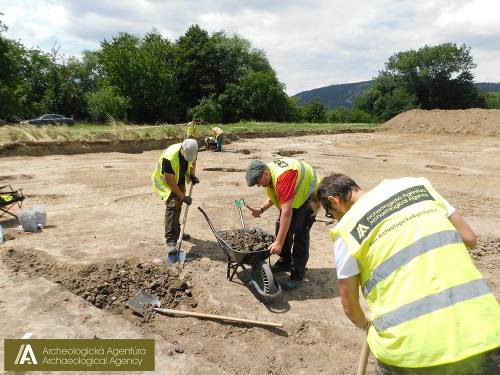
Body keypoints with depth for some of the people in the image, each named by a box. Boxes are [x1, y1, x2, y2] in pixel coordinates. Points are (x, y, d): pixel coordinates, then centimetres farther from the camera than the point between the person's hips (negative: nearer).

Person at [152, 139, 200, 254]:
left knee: (178, 206, 16)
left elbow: (193, 162, 7)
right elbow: (169, 181, -31)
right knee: (172, 205, -22)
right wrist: (183, 197, -29)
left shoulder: (192, 152, -19)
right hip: (165, 182, -7)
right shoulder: (170, 157, -38)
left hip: (179, 180, 7)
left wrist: (192, 175, -12)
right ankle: (171, 240, -25)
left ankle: (176, 232, 36)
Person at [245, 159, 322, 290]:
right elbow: (275, 195, 9)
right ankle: (285, 262, 23)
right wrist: (261, 209, -8)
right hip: (294, 194, 9)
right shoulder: (269, 171, -9)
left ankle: (297, 275, -4)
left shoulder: (282, 177, -38)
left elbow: (287, 212, -40)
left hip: (309, 194, -9)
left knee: (300, 232, -16)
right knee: (281, 226, 6)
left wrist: (279, 243, -38)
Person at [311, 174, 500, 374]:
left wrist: (364, 323, 27)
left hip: (411, 346, -3)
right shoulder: (414, 184, 8)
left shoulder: (346, 229, -2)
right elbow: (469, 238, 14)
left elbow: (350, 307, 5)